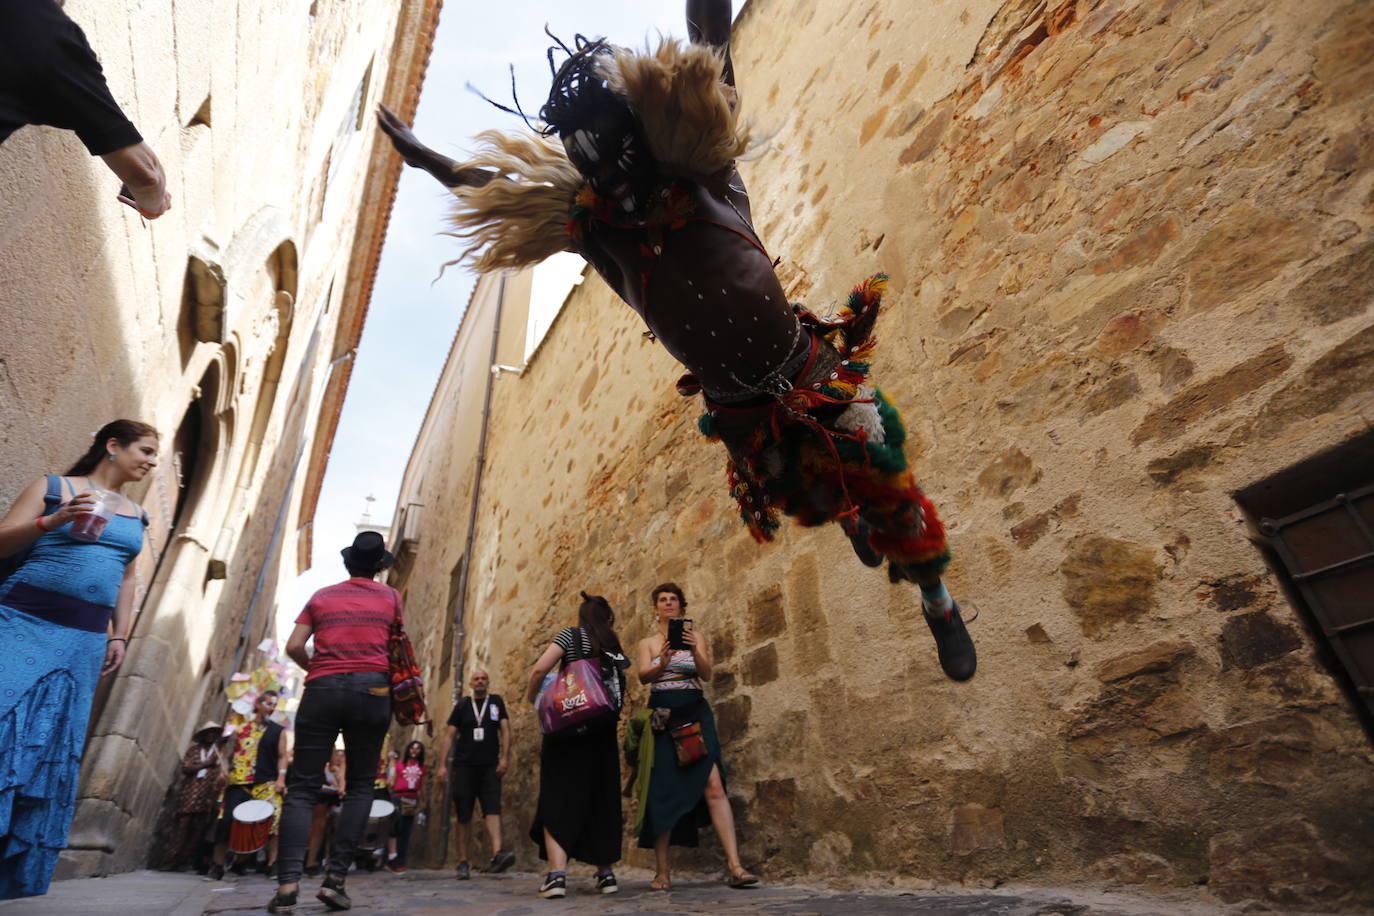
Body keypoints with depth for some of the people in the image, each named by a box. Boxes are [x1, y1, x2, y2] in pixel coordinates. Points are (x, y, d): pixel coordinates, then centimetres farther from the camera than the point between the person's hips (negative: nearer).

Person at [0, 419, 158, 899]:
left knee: (52, 751, 3)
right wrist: (52, 521, -18)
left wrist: (119, 636, 11)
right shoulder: (52, 487, 3)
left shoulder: (136, 515, 16)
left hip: (84, 641, 4)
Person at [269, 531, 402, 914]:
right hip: (371, 689, -1)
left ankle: (288, 882, -11)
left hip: (323, 690, 1)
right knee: (360, 786, 8)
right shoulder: (391, 597, 12)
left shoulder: (321, 597, 15)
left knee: (302, 787, 4)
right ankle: (336, 878, -1)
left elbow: (294, 646, 8)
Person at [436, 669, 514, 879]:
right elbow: (449, 736, 8)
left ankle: (497, 854, -29)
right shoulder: (462, 705, 9)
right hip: (464, 767, 1)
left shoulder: (496, 702, 9)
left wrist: (505, 757, -7)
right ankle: (463, 863, 10)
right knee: (464, 816, 3)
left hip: (490, 767, -1)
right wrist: (442, 765, -1)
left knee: (493, 809, -16)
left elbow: (505, 730, 5)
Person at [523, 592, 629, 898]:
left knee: (559, 796, -2)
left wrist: (531, 698, 8)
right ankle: (606, 873, 15)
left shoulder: (571, 635, 1)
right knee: (601, 799, 12)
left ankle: (557, 874, -14)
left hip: (569, 726, -4)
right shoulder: (615, 647, 12)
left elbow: (539, 670, -9)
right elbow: (621, 691, 10)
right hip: (603, 730, 4)